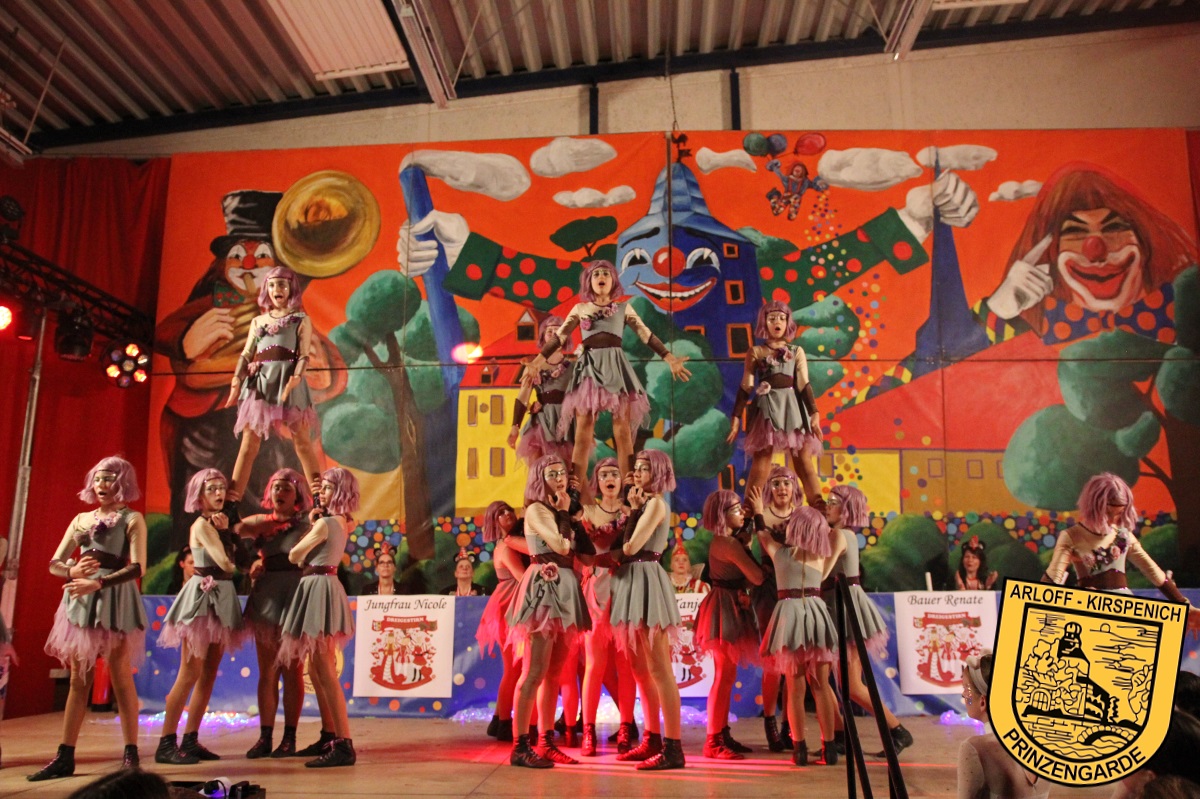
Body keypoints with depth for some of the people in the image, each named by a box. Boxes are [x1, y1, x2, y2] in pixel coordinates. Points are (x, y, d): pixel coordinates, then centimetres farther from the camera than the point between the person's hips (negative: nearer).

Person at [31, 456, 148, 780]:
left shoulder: (132, 519, -2)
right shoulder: (81, 519, 14)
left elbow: (137, 567, -12)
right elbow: (54, 563, 11)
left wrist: (98, 584, -22)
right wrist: (73, 572, -11)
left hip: (115, 598, -5)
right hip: (81, 599, 5)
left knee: (120, 675, -3)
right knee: (78, 678, 7)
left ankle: (131, 754, 3)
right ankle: (65, 756, 12)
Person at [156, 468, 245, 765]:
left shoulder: (219, 522, 14)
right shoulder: (202, 524, -11)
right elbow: (226, 563, -17)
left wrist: (227, 530, -1)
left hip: (222, 598, 8)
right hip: (203, 596, -8)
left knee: (209, 673, 8)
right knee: (190, 673, -7)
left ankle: (190, 740, 14)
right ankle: (166, 743, 0)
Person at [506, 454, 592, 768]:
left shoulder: (560, 512, 19)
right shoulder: (536, 510, -5)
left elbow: (582, 550, 13)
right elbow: (560, 545, -19)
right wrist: (564, 513, -6)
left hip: (564, 589, 8)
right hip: (544, 587, -8)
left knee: (554, 672, 9)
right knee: (536, 671, -11)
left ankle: (547, 742, 14)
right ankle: (520, 747, -7)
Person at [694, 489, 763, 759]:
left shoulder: (723, 541, 11)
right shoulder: (729, 544, -19)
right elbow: (757, 577, -19)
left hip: (730, 607, 10)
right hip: (725, 608, -10)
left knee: (727, 675, 15)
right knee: (724, 676, -5)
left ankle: (722, 735, 23)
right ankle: (714, 742, 1)